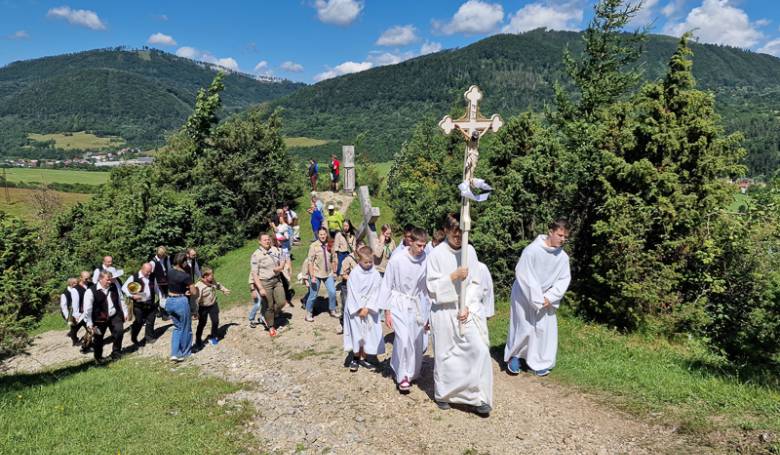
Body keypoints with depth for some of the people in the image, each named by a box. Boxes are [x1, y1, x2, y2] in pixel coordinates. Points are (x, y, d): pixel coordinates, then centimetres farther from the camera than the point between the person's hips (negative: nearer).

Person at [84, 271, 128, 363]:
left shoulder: (114, 287, -1)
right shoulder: (91, 291, -16)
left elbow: (120, 300, 11)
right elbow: (87, 309, -13)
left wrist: (125, 312, 10)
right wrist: (89, 324, -11)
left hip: (115, 316, 3)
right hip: (100, 319, -3)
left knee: (119, 331, -9)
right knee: (98, 338, 9)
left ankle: (116, 353, 9)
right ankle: (98, 357, 29)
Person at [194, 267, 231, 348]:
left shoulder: (213, 281, -8)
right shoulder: (199, 286, -30)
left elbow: (218, 285, 17)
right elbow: (196, 300, -30)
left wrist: (224, 290, 30)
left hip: (213, 305, 6)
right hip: (203, 308, -5)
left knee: (215, 321, 8)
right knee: (202, 324, 5)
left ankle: (213, 337, 29)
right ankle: (198, 341, 24)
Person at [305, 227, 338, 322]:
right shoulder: (313, 246, -11)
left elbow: (333, 260, 10)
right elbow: (310, 262, -13)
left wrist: (334, 272, 10)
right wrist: (312, 276, -16)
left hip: (328, 274, 4)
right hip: (317, 274, -3)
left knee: (332, 292, -1)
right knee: (313, 295, 4)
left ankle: (332, 311, 20)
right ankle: (308, 314, 21)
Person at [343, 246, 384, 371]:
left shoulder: (375, 274, -4)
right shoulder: (354, 273, -8)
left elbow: (375, 293, -6)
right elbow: (352, 293, -9)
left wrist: (367, 308, -13)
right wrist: (359, 309, -12)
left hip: (370, 309, 2)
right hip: (356, 309, -1)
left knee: (369, 332, 5)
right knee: (357, 333, 3)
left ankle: (365, 358, 18)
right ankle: (356, 358, 17)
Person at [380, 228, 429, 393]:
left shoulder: (426, 260, -11)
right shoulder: (397, 260, -17)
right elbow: (387, 286, -7)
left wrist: (428, 312, 6)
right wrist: (387, 312, -6)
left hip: (417, 305, 3)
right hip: (399, 304, -3)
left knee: (418, 342, 8)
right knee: (404, 339, -15)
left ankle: (412, 373, 31)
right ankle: (402, 376, 3)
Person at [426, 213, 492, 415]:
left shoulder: (469, 251, 0)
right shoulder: (437, 254, -8)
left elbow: (475, 284, 2)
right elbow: (432, 287, -8)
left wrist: (467, 307, -10)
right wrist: (453, 277, -22)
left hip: (467, 309, 2)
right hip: (444, 311, -2)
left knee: (479, 350, -10)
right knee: (445, 353, 10)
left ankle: (478, 397, 4)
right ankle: (443, 394, 31)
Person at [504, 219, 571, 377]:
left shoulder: (563, 257, -10)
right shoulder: (532, 250, -24)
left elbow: (564, 280, -5)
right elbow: (524, 276, -23)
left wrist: (549, 297, -16)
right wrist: (536, 299, -21)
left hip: (546, 298, 5)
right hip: (525, 296, -4)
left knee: (544, 329, 4)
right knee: (525, 329, -2)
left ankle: (539, 363, 20)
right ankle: (514, 356, 21)